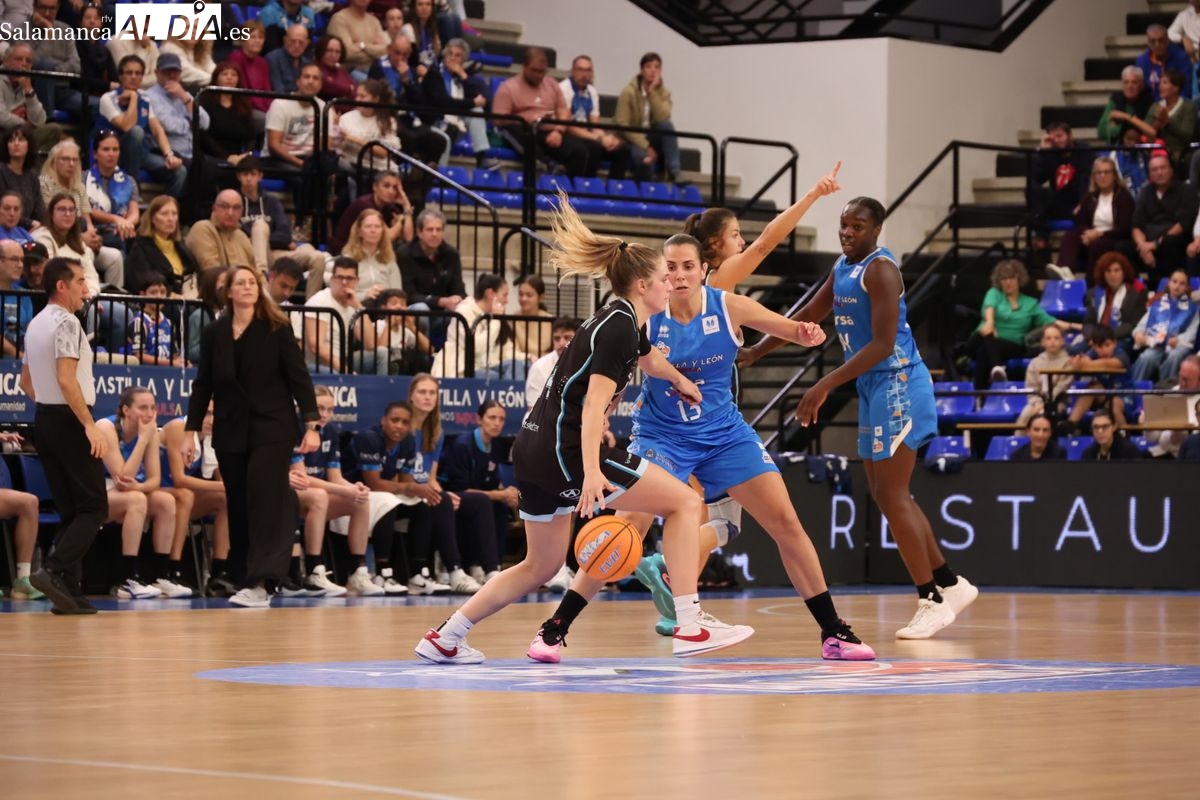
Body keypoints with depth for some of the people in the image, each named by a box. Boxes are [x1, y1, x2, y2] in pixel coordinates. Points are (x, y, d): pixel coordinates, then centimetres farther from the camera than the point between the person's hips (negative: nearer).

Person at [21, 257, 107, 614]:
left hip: (43, 419, 9)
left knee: (69, 510, 9)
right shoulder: (66, 323, -13)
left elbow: (27, 382, 23)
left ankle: (69, 592, 4)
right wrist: (89, 425, -22)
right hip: (69, 421, -9)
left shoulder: (36, 324, 16)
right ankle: (54, 570, -20)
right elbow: (66, 379, -22)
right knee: (94, 507, -6)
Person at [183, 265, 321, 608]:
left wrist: (311, 425, -11)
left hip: (271, 431, -4)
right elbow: (202, 386, 11)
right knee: (239, 509, 6)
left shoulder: (276, 330, -2)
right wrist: (191, 432, 6)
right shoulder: (213, 334, 6)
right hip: (230, 433, 4)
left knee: (265, 503, -12)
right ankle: (244, 576, 14)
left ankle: (260, 583, -18)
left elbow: (299, 377, -4)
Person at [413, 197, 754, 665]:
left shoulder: (626, 323, 17)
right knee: (685, 503, -6)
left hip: (536, 450, 10)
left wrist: (682, 383, 55)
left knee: (541, 566, 18)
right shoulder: (618, 328, -12)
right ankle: (688, 626, -10)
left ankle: (444, 638, 19)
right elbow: (594, 404, -23)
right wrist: (591, 473, -31)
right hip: (564, 450, -10)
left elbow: (649, 359, 40)